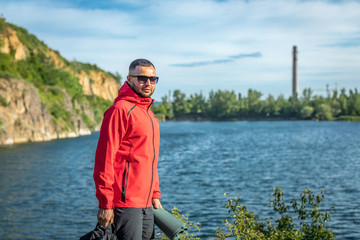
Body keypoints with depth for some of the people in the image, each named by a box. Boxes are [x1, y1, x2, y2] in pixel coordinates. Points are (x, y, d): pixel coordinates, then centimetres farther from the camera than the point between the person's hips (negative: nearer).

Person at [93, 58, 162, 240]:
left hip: (146, 204, 9)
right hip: (125, 203, -9)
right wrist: (105, 204, -19)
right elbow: (105, 158, -16)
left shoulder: (148, 113, 18)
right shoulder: (120, 109, -11)